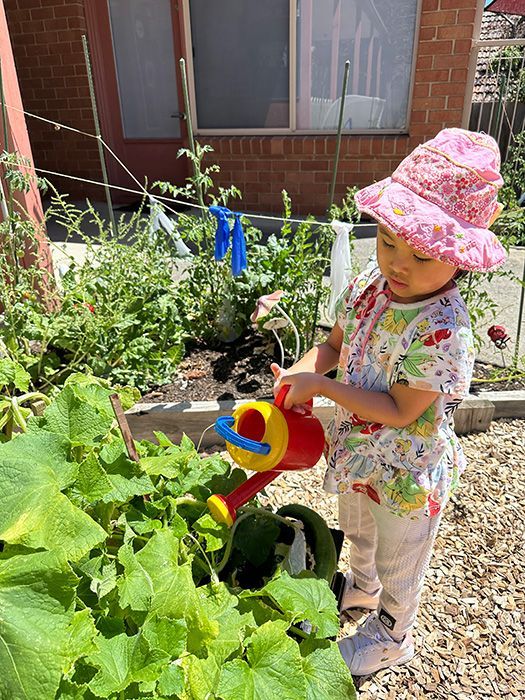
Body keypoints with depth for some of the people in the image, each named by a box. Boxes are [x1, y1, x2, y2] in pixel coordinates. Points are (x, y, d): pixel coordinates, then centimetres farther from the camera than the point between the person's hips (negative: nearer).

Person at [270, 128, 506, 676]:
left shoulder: (442, 332, -34)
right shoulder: (367, 286, -13)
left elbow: (398, 411, -29)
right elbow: (335, 344, 1)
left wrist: (320, 385, -29)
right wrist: (300, 371, -18)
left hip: (404, 471, -6)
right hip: (357, 447, 7)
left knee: (397, 561, 23)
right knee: (357, 531, 34)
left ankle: (391, 636, 54)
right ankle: (362, 586, 67)